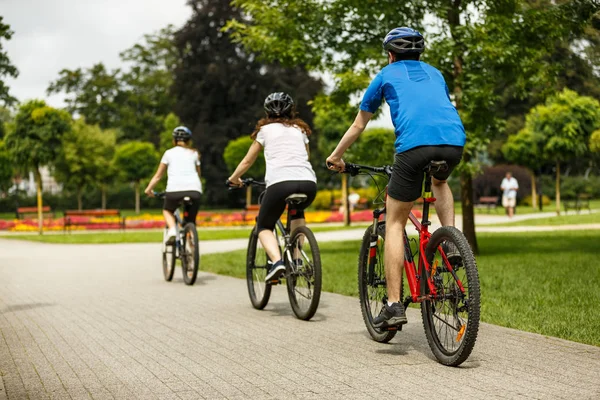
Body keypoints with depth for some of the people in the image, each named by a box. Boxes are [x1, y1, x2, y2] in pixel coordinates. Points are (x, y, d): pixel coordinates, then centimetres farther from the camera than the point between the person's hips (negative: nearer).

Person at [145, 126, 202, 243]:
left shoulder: (169, 153, 19)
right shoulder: (194, 153, 22)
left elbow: (158, 175, 21)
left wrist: (149, 189, 32)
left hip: (174, 190, -1)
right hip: (194, 190, 1)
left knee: (167, 211, 26)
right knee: (191, 222, 18)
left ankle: (172, 230, -1)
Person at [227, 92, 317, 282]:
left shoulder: (265, 129, 19)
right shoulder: (300, 129, 27)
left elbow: (247, 161, 25)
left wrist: (233, 179, 42)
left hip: (280, 182, -3)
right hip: (308, 183, 3)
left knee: (264, 226, 16)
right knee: (297, 212, 36)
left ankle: (277, 261, -12)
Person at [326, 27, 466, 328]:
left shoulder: (386, 75, 24)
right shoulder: (434, 73, 33)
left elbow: (358, 125, 30)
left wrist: (335, 157, 44)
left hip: (414, 144, -4)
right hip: (454, 142, 4)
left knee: (394, 224, 8)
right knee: (440, 181, 39)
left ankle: (394, 306, 2)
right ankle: (451, 243, 17)